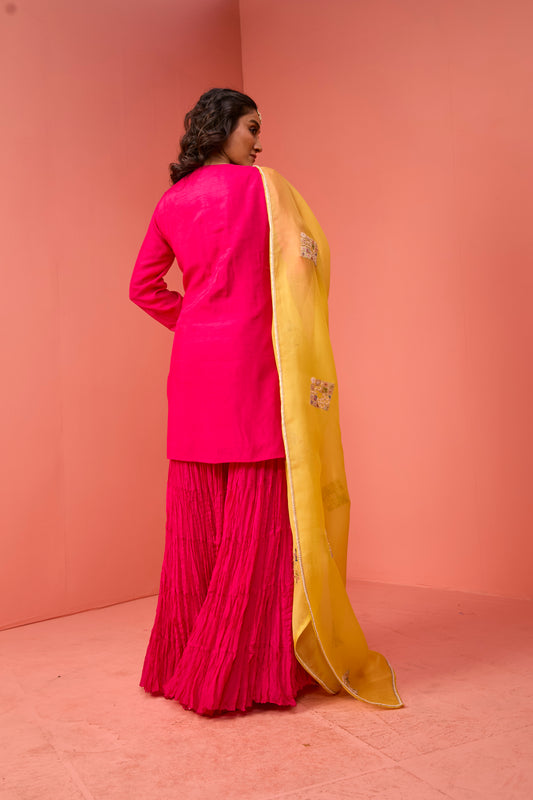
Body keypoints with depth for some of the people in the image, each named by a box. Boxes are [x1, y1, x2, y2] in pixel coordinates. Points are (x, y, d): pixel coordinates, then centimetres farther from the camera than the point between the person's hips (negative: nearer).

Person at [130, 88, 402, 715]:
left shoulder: (171, 202, 15)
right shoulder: (261, 185, 0)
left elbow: (143, 286, 18)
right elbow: (305, 260, -6)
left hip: (192, 364, 6)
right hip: (248, 359, -6)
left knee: (196, 518, 10)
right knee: (255, 516, -2)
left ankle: (182, 663, 19)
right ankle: (250, 671, 2)